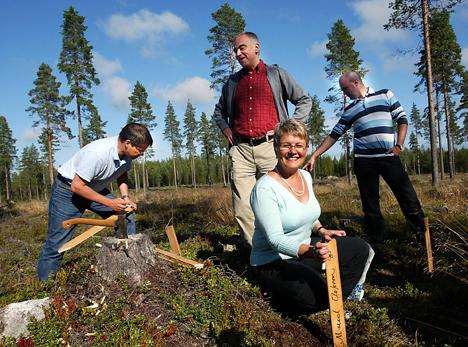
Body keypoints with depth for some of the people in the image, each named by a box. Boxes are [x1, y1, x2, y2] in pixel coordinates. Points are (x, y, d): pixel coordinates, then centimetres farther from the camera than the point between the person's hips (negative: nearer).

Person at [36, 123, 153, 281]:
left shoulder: (126, 152, -13)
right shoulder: (97, 153, -36)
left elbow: (122, 176, 6)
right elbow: (77, 186, -30)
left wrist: (125, 196, -12)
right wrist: (109, 202, -28)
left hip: (95, 188, 7)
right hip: (68, 189, -7)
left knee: (126, 217, -1)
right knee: (57, 243, -6)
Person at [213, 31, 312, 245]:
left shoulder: (276, 74, 9)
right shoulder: (233, 81, 20)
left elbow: (305, 101, 10)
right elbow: (219, 111, 33)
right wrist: (225, 129, 14)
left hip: (269, 146, -3)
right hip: (240, 150, 3)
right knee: (242, 209, -3)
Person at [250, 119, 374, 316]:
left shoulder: (306, 176, 2)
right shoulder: (265, 188, -23)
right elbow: (275, 239, -27)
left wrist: (321, 230, 0)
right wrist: (309, 252, -42)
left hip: (305, 248, 8)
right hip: (272, 262, -8)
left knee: (360, 248, 0)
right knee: (318, 298, -27)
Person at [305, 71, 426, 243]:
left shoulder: (385, 95, 7)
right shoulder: (349, 110, 13)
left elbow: (402, 119, 6)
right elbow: (334, 135, 13)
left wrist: (399, 146, -6)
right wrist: (314, 155, 7)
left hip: (389, 156, -2)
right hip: (363, 160, 2)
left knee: (408, 198, -1)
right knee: (370, 205, 5)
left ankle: (423, 235, 14)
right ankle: (377, 240, 17)